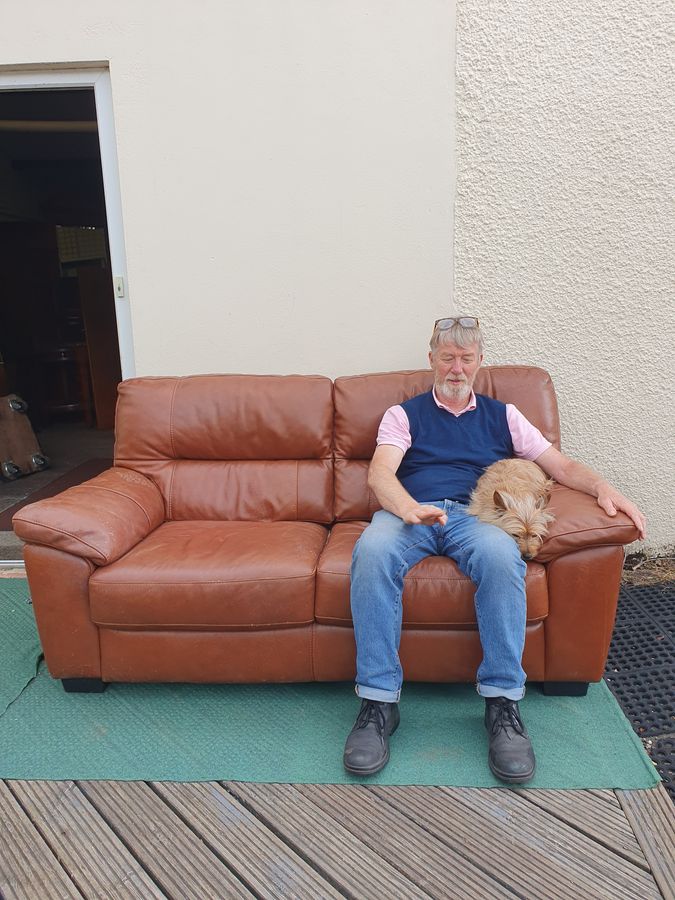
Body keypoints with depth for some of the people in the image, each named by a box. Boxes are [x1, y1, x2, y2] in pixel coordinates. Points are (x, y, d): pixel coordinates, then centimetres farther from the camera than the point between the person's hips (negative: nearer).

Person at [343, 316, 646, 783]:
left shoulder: (502, 415, 25)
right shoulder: (404, 414, 19)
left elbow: (561, 466, 17)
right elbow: (380, 473, 1)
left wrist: (603, 487, -5)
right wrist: (409, 509, -22)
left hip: (474, 516, 1)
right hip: (408, 512, 0)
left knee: (500, 553, -36)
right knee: (373, 549, -36)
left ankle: (503, 701, -26)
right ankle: (378, 700, -29)